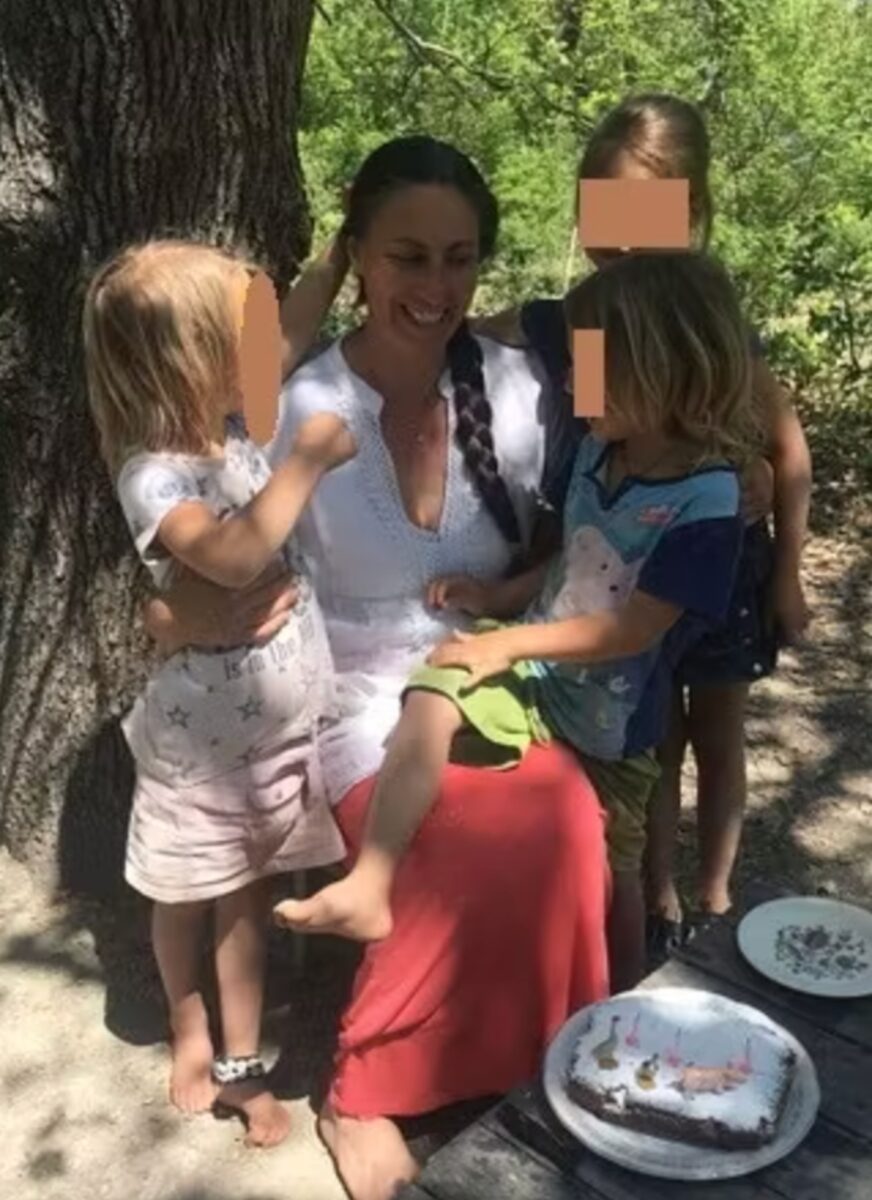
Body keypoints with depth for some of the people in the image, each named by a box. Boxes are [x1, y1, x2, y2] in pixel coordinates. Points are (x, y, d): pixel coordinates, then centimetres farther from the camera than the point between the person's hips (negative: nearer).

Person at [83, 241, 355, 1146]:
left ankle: (242, 1064, 33)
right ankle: (189, 1029, 44)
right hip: (200, 735, -5)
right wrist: (310, 457, -33)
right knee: (187, 896, 18)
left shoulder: (235, 433, -2)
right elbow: (234, 558, -41)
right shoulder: (152, 474, -24)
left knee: (246, 896, 17)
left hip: (281, 722, 6)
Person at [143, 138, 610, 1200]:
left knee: (564, 823, -26)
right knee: (487, 843, -28)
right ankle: (363, 1092, -3)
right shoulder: (297, 410, -13)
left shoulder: (515, 387, -4)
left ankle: (537, 1062, 1)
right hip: (360, 711, -3)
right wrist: (191, 617, -29)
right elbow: (198, 589, -8)